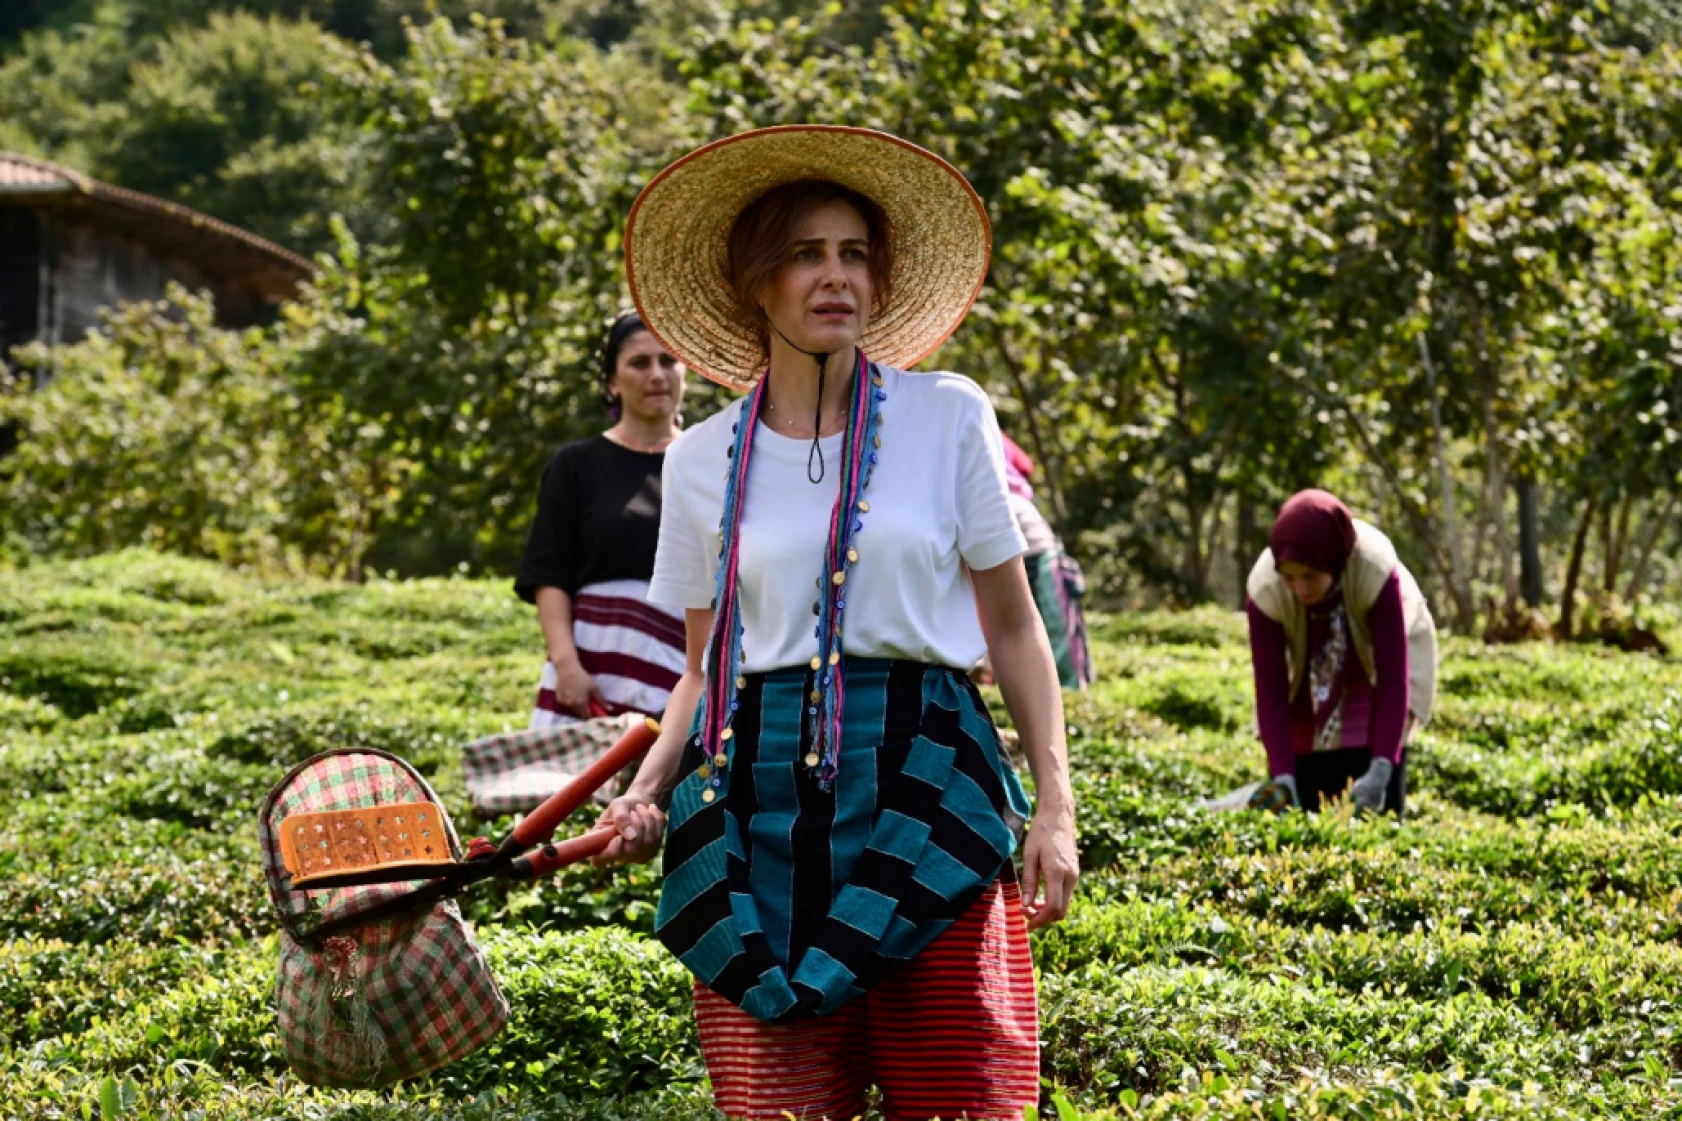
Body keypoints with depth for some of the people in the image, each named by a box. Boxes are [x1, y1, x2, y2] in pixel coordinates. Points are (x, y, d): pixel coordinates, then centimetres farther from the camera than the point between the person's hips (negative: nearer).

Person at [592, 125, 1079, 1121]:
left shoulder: (948, 416, 4)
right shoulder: (703, 459, 9)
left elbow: (1013, 627, 6)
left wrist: (1055, 802, -3)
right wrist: (649, 787, -2)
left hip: (923, 785, -1)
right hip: (758, 807, 1)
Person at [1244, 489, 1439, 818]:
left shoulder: (1377, 572, -35)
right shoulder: (1265, 590, -31)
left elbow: (1393, 677, -34)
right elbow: (1270, 690, -26)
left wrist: (1381, 769, -43)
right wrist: (1283, 776, -37)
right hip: (1306, 683, 1)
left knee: (1378, 806, -12)